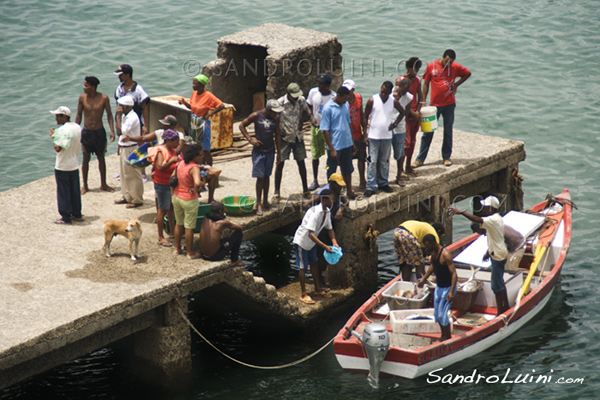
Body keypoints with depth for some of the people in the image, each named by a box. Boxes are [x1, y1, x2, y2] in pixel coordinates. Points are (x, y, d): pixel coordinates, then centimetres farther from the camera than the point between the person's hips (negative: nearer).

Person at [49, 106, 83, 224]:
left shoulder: (63, 130, -21)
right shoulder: (78, 128, 3)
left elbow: (58, 148, -26)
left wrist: (54, 136, -11)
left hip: (62, 166, -7)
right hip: (75, 165, 7)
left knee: (63, 192, 3)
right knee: (75, 191, 17)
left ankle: (66, 218, 7)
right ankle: (77, 215, 25)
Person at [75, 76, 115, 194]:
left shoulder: (104, 98, -9)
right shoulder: (82, 98, -5)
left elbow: (109, 114, -2)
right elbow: (79, 115, 4)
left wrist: (112, 131, -9)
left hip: (99, 132, 0)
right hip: (86, 132, 0)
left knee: (101, 158, 11)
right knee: (86, 159, 6)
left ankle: (103, 184, 24)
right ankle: (84, 185, 18)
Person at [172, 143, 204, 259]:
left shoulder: (180, 163, -3)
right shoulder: (194, 168, -25)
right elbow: (197, 183, -43)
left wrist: (173, 194, 17)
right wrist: (196, 190, -21)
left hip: (177, 197, 7)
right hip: (189, 201, -7)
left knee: (179, 224, 23)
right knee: (189, 227, 7)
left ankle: (177, 249, 35)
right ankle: (190, 253, 18)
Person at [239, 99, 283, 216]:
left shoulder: (276, 118, 1)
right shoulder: (256, 116, -10)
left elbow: (277, 135, 10)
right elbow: (242, 125, 0)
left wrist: (279, 152, 10)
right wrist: (250, 139, -10)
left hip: (270, 151, 4)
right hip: (258, 150, -4)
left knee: (267, 176, 11)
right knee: (260, 177, -4)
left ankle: (265, 202, 20)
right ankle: (259, 204, 3)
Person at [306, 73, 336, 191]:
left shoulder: (334, 97, -15)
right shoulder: (313, 92, -5)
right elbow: (308, 106, 10)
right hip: (315, 127, 3)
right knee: (315, 155, 9)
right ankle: (315, 180, 21)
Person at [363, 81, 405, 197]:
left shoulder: (393, 102, 1)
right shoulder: (372, 101, -6)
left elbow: (402, 112, 20)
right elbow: (365, 117, -1)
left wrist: (395, 124, 8)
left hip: (387, 136, 3)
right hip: (374, 136, -3)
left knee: (384, 162, 11)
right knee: (372, 161, -4)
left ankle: (383, 183, 24)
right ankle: (371, 186, -1)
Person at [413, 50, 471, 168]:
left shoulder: (455, 67, -3)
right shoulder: (431, 66, -5)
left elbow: (468, 74, 13)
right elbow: (426, 84, 2)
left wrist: (456, 85, 1)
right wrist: (423, 101, -2)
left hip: (449, 104, 1)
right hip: (434, 104, -1)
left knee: (448, 131, 10)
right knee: (428, 131, 1)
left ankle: (446, 157, 21)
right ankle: (420, 159, 6)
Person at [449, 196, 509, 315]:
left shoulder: (493, 220, -22)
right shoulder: (497, 218, 10)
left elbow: (478, 220, -38)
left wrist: (462, 212, -40)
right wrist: (489, 252, 24)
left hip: (498, 256, -11)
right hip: (499, 254, 11)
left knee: (497, 285, -3)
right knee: (500, 283, 21)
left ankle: (501, 312, 5)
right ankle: (505, 307, 31)